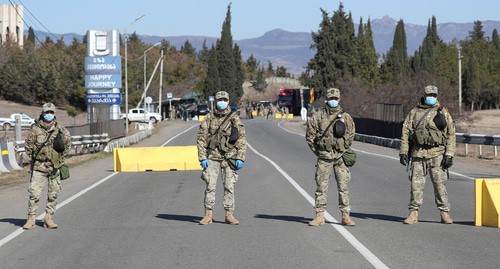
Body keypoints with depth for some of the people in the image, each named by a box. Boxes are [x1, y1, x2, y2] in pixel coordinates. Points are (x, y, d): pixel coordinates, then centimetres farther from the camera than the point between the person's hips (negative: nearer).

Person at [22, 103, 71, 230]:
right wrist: (35, 157, 2)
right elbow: (28, 145, 3)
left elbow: (68, 141, 15)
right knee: (34, 192, -8)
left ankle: (49, 218, 14)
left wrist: (62, 157, 11)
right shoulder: (36, 129, -7)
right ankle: (31, 219, -2)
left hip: (55, 166, 3)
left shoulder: (60, 129, -1)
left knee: (53, 194, 5)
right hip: (39, 167, -3)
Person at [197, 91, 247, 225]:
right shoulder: (209, 118, 3)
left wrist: (240, 158, -6)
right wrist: (202, 158, -4)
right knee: (210, 186, -2)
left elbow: (242, 138, 1)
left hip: (230, 158, 0)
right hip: (212, 157, 0)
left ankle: (229, 214, 8)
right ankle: (208, 215, 3)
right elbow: (201, 138, 3)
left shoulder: (234, 118, 3)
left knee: (229, 186, 1)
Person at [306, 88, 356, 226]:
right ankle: (319, 216, 7)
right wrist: (317, 151, 4)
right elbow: (310, 135, 4)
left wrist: (343, 149, 7)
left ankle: (345, 216, 6)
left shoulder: (346, 117, 2)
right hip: (324, 158, 0)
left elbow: (351, 135, 10)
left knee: (343, 187, 1)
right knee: (321, 187, 2)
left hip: (340, 157, 0)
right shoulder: (318, 117, 0)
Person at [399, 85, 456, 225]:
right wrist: (403, 152, 1)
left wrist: (449, 155, -5)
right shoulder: (414, 112, 10)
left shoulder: (443, 112, 7)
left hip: (437, 154, -1)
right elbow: (405, 133, 10)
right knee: (416, 184, -1)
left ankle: (445, 213, 4)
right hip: (418, 154, 1)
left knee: (440, 184, -3)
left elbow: (451, 135, 4)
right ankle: (413, 213, 5)